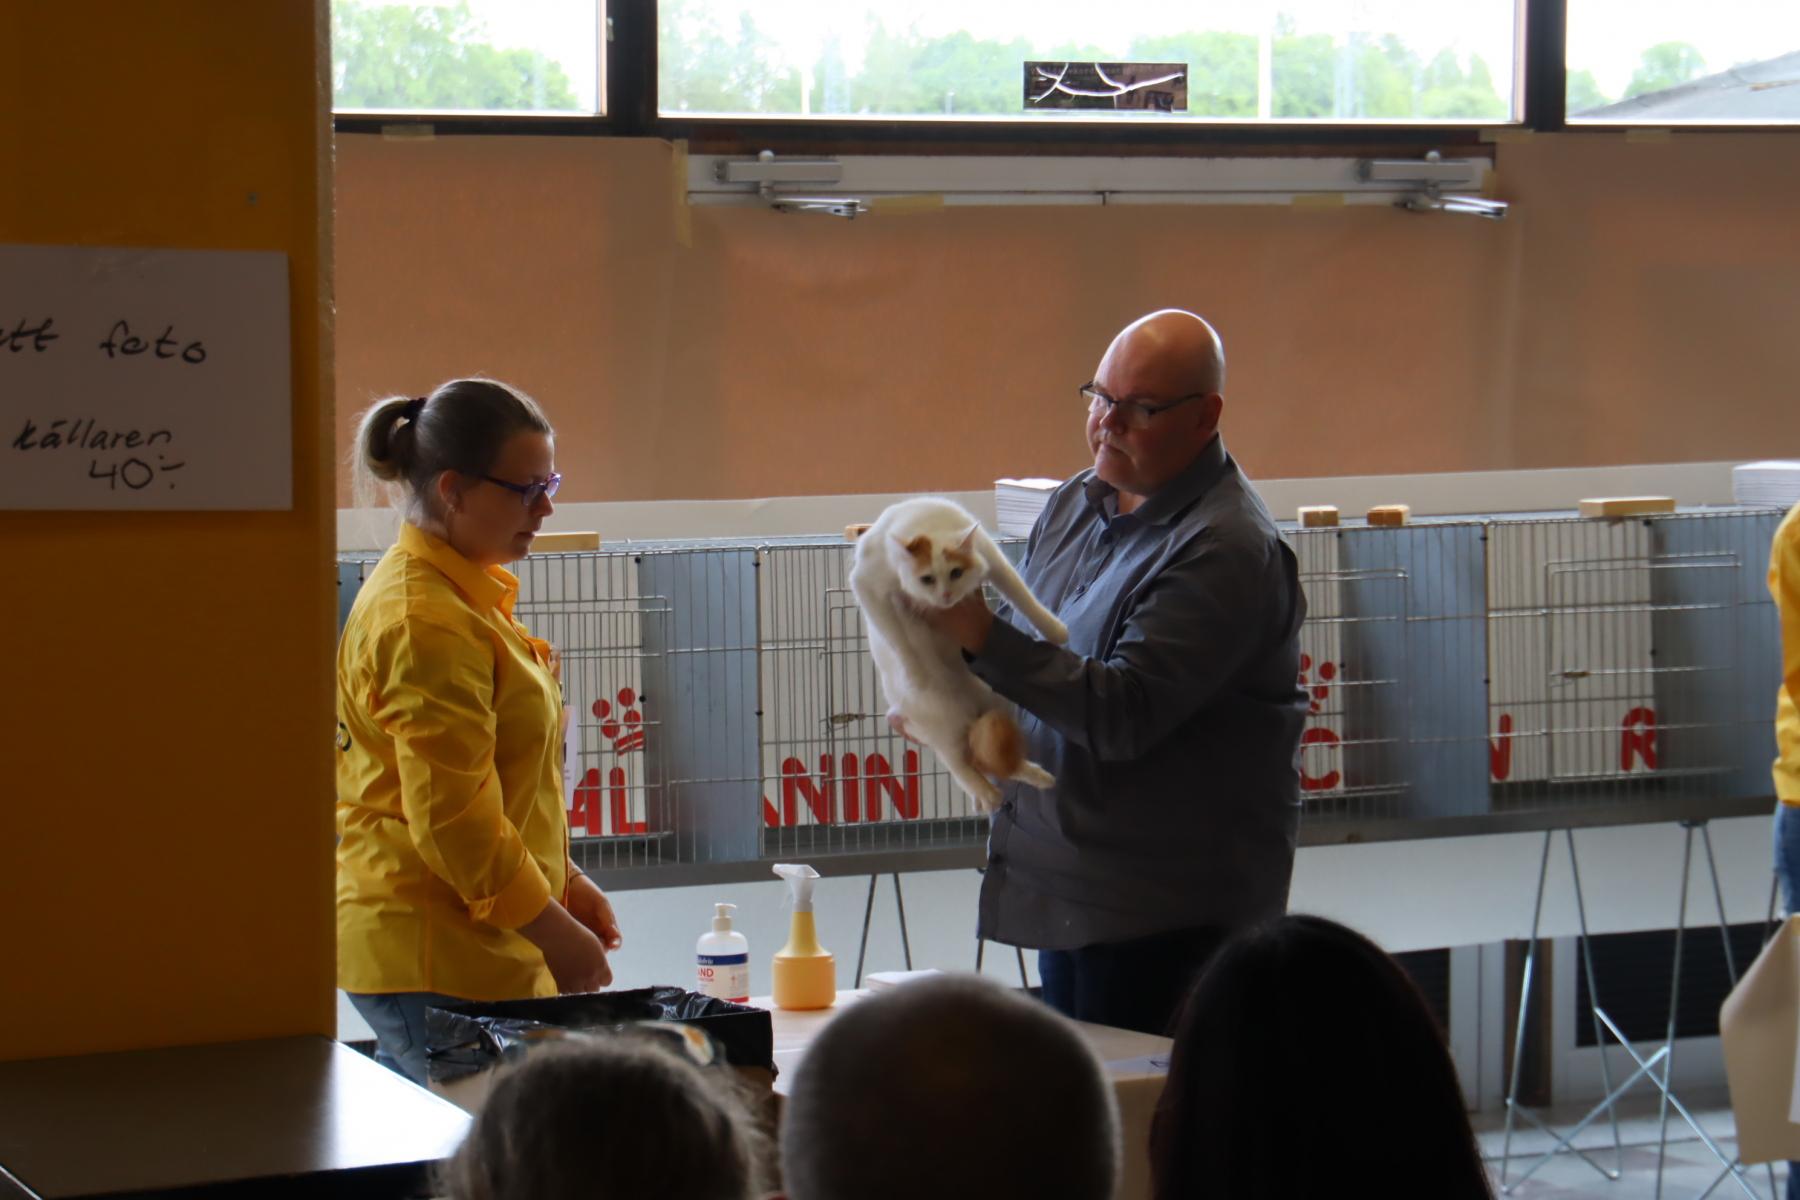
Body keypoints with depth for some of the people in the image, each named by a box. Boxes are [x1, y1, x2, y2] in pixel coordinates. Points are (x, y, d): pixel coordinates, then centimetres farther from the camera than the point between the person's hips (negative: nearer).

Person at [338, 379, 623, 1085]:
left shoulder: (467, 593, 16)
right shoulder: (424, 621, -17)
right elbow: (450, 817, -20)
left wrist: (563, 882, 20)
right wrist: (555, 932, -13)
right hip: (438, 960, -10)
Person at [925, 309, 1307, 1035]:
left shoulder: (1228, 551, -18)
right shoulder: (1077, 504, 9)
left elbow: (1123, 714, -25)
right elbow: (1043, 661, 22)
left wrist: (983, 636, -29)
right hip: (1070, 884, 9)